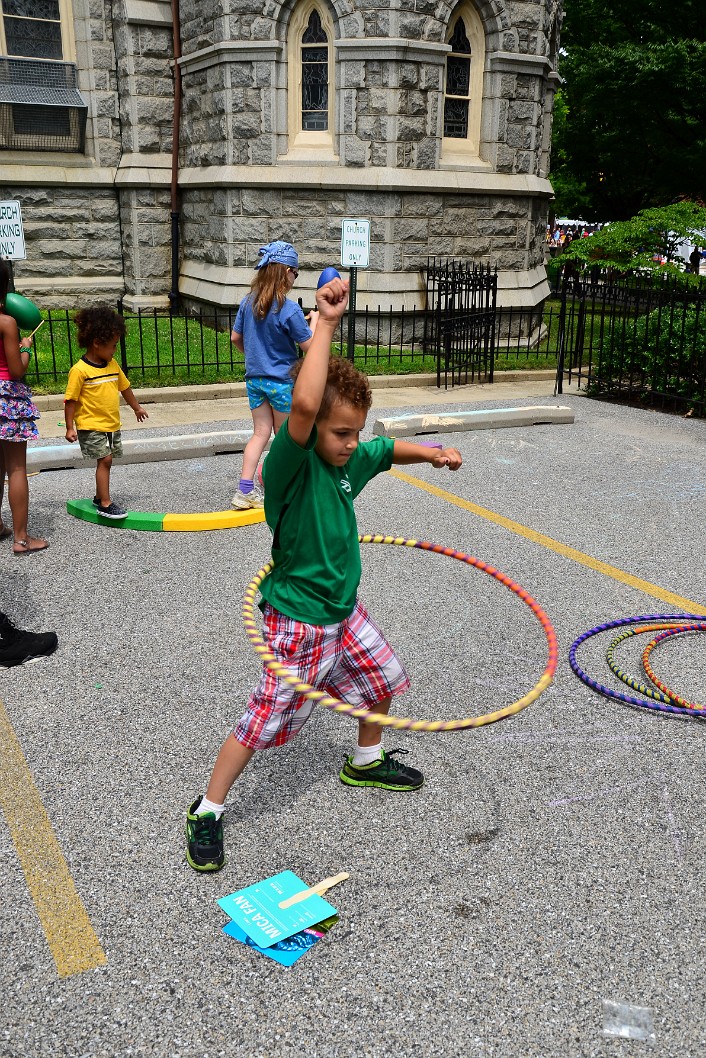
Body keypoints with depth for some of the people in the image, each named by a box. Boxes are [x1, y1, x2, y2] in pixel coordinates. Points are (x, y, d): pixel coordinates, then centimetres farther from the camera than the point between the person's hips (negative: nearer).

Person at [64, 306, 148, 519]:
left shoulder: (112, 364, 7)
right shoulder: (80, 370, -15)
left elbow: (124, 387, 22)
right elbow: (71, 400, -12)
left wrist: (137, 408, 32)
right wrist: (70, 428, -13)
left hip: (112, 425, 7)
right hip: (91, 426, -7)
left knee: (106, 461, 13)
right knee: (105, 459, -12)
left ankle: (99, 497, 28)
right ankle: (105, 504, -9)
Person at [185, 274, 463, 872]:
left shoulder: (351, 459, -3)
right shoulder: (291, 464, -26)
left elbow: (389, 449, 21)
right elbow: (303, 406, -47)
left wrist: (434, 455, 7)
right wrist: (326, 323, -43)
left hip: (345, 608, 8)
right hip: (299, 621, -8)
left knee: (380, 681, 24)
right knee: (264, 722, 0)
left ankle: (366, 763, 51)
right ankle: (208, 811, 20)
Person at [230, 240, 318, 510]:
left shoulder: (248, 302, 0)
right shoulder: (289, 309, -18)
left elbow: (235, 338, 10)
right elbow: (308, 345, -12)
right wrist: (315, 320, 3)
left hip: (254, 378, 5)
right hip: (282, 381, -5)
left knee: (260, 433, 11)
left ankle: (245, 491, 4)